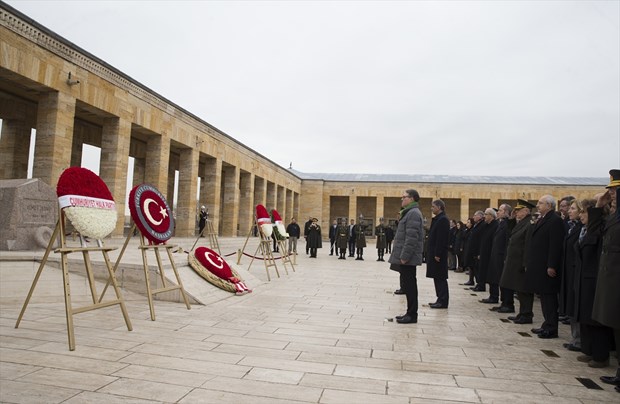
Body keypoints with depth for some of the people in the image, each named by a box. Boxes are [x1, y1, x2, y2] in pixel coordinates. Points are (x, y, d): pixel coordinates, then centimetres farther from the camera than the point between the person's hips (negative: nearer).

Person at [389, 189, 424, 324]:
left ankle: (412, 315, 5)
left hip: (408, 258, -10)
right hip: (405, 257, 10)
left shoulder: (413, 213, -14)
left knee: (409, 285, -3)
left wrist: (404, 256, -21)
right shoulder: (409, 212, 19)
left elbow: (411, 238, -21)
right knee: (407, 285, 14)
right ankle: (410, 313, 22)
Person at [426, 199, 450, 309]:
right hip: (434, 252, 10)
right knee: (437, 277, 13)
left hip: (439, 254, -10)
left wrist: (437, 254, -21)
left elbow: (442, 238, -20)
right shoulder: (437, 219, 15)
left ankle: (443, 301, 3)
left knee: (440, 277, -4)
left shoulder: (443, 220, -15)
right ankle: (440, 299, 20)